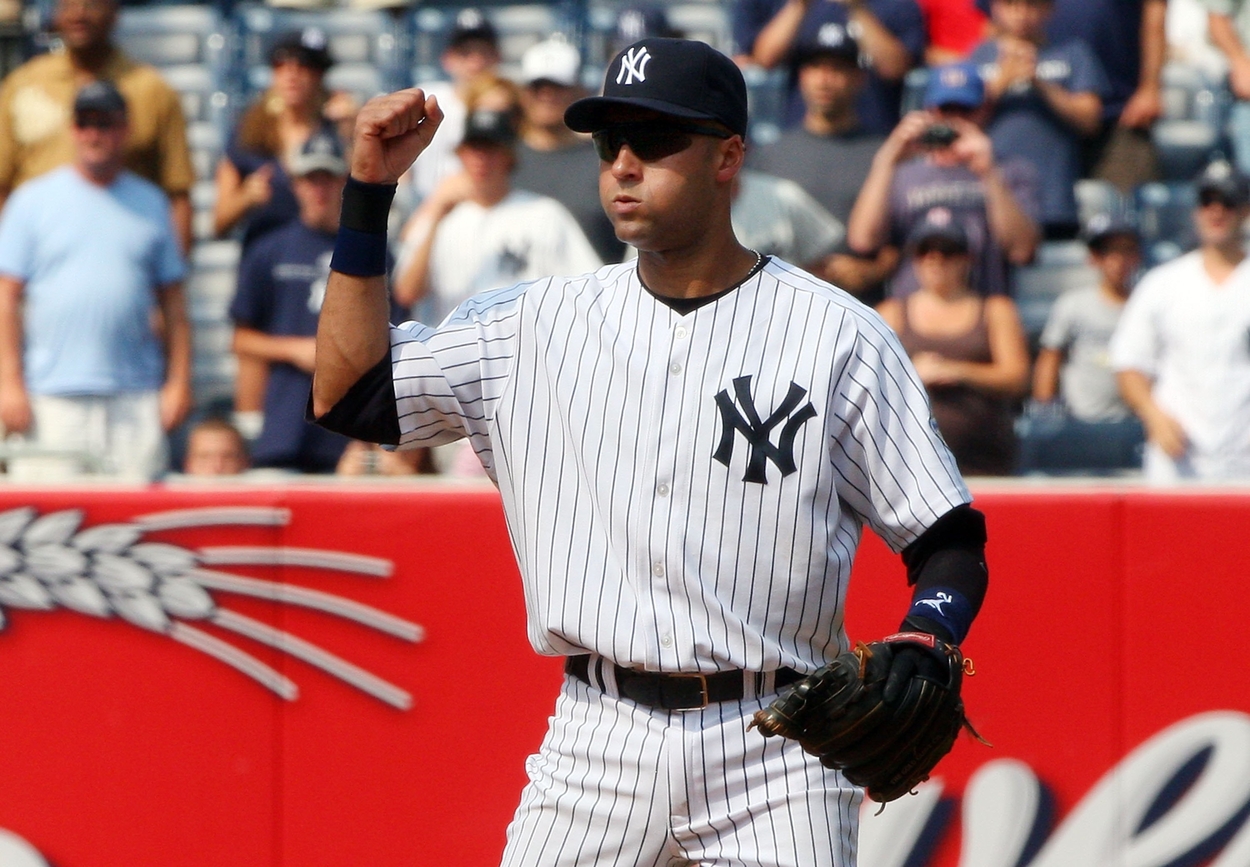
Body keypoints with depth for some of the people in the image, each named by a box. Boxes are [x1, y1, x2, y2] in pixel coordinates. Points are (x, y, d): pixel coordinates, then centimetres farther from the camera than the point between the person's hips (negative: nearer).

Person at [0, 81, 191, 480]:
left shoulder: (151, 204, 14)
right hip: (54, 398, -2)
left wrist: (179, 381, 4)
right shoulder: (33, 200, 7)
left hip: (137, 400, 2)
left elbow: (172, 300, 13)